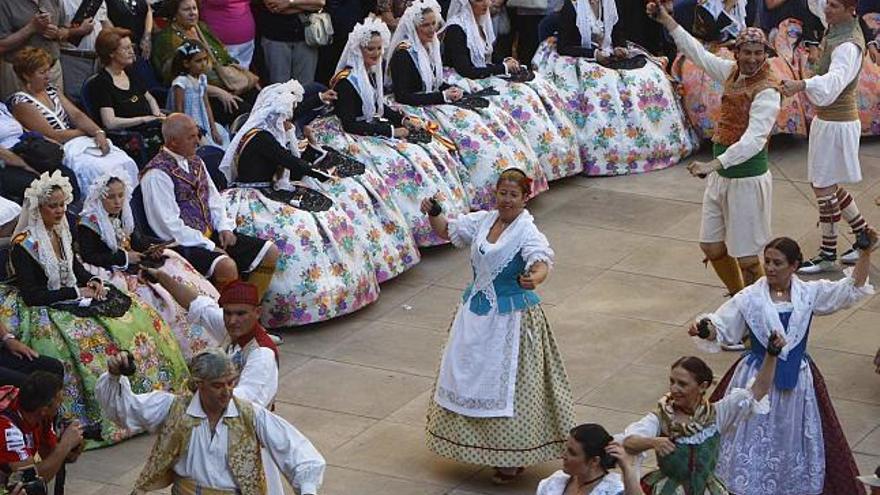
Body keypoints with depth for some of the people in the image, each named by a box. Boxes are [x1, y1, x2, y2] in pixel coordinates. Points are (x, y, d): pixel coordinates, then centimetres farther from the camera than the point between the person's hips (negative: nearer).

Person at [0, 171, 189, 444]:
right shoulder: (23, 246, -15)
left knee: (138, 314, -5)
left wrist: (93, 282, 0)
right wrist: (76, 293, -18)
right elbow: (32, 295, -20)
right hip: (44, 311, -8)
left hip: (74, 298, 8)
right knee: (96, 336, -32)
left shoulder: (60, 233, 9)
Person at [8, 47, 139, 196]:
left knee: (126, 163, -16)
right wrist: (88, 131, -3)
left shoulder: (51, 91, 15)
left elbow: (76, 115, 7)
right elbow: (52, 136, -13)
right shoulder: (20, 103, -9)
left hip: (79, 142, 7)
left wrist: (98, 132, -12)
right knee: (101, 170, -30)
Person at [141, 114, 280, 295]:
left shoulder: (195, 162, 14)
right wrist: (209, 246, -17)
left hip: (210, 235, 9)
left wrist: (224, 227, 2)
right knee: (227, 266, -35)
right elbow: (169, 224, -18)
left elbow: (214, 198, 22)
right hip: (184, 244, -9)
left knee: (270, 253, 1)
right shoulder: (157, 174, -14)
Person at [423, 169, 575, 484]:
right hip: (477, 309, 7)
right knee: (469, 375, 15)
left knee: (506, 382, -2)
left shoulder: (527, 232, -19)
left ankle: (513, 457, 9)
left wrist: (534, 279, -57)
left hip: (510, 315, -7)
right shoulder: (483, 221, 1)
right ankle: (472, 438, 33)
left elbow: (541, 263, -35)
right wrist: (433, 213, -7)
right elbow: (447, 231, 13)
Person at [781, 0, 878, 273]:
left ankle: (828, 254, 9)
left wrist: (801, 84, -60)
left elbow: (834, 79, -44)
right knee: (828, 184, 19)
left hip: (836, 124, -10)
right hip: (826, 119, 10)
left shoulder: (848, 46, -25)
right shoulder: (838, 28, 5)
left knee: (824, 187, -2)